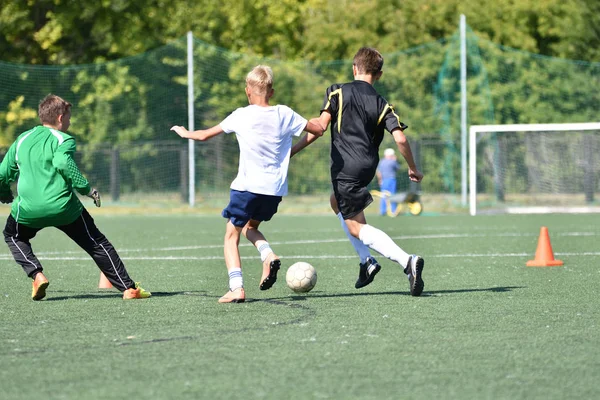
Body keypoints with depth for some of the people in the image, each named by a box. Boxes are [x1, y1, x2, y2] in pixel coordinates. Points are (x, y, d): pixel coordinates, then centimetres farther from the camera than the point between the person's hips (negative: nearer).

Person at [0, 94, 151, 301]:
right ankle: (128, 287, 12)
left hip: (27, 210, 3)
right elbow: (63, 164, -22)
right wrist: (86, 189, -16)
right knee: (97, 243, 13)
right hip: (64, 207, -2)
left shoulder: (21, 140, 16)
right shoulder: (63, 139, 0)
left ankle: (36, 275, 8)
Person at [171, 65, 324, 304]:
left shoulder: (241, 116, -3)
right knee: (250, 227, 27)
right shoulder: (284, 114, 3)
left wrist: (185, 133, 27)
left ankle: (236, 287, -11)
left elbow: (205, 135, 7)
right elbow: (318, 130, 12)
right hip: (275, 190, 4)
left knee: (231, 236, 7)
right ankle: (268, 255, -4)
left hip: (247, 186, -4)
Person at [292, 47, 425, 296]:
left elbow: (320, 126, -11)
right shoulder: (381, 104, 6)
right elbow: (400, 138, -6)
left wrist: (293, 150, -5)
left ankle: (407, 261, -25)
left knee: (356, 227, -4)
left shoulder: (338, 92, -2)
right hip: (368, 167, 6)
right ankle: (366, 261, 21)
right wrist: (413, 169, 7)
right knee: (336, 202, 32)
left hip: (345, 168, -6)